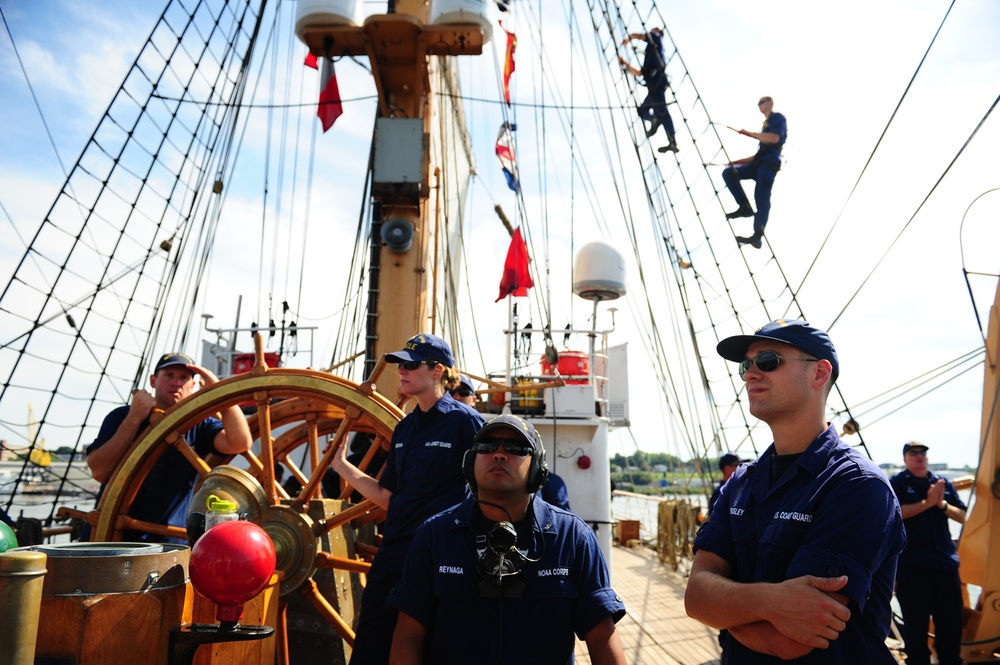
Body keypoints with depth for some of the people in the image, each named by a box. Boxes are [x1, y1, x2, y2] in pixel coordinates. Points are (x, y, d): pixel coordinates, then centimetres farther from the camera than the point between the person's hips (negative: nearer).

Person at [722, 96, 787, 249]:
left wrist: (750, 133, -7)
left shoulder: (778, 118, 7)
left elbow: (774, 138, -14)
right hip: (759, 163, 9)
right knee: (728, 173, -2)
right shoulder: (766, 125, 31)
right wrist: (737, 161, 24)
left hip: (769, 163, -9)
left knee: (762, 196, -19)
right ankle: (745, 207, -12)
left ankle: (757, 236, -29)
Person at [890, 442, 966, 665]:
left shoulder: (943, 483, 12)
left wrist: (942, 504, -9)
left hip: (946, 562, 4)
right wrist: (927, 502, -17)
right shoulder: (897, 483, -1)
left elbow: (961, 516, 9)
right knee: (916, 621, 4)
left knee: (952, 619, 11)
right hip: (912, 564, -4)